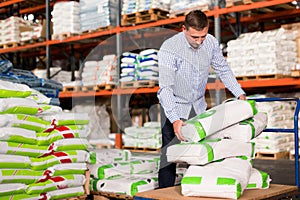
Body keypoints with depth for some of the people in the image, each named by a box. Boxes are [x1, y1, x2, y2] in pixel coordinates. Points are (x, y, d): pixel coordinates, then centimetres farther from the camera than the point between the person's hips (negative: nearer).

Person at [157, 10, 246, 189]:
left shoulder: (211, 42, -11)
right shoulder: (169, 49, -25)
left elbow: (223, 69, 5)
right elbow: (165, 87, -29)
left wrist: (240, 94, -4)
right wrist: (175, 119, -39)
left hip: (199, 106, 4)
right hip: (175, 107, -4)